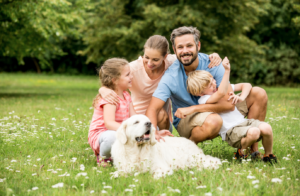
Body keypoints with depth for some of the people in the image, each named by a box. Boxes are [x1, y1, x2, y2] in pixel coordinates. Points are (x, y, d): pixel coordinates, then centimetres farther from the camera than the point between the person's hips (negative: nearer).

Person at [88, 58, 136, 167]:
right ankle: (103, 157, -10)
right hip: (100, 135, -9)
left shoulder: (126, 96, 9)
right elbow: (109, 123, -34)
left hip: (120, 132, 9)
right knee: (113, 136, -45)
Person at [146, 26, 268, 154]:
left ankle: (252, 149, -4)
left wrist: (192, 108, -29)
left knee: (258, 94, -8)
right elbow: (152, 110, -26)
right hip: (186, 121, -4)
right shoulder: (170, 76, -19)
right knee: (213, 121, -41)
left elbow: (229, 103, -22)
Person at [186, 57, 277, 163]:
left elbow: (246, 85, 18)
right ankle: (241, 152, -4)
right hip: (231, 131, -7)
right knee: (253, 132, -34)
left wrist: (241, 98, -2)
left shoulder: (224, 87, 17)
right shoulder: (203, 100, -8)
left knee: (266, 128, -22)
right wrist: (227, 71, -29)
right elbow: (221, 93, -27)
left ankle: (268, 155, 3)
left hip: (243, 122, 7)